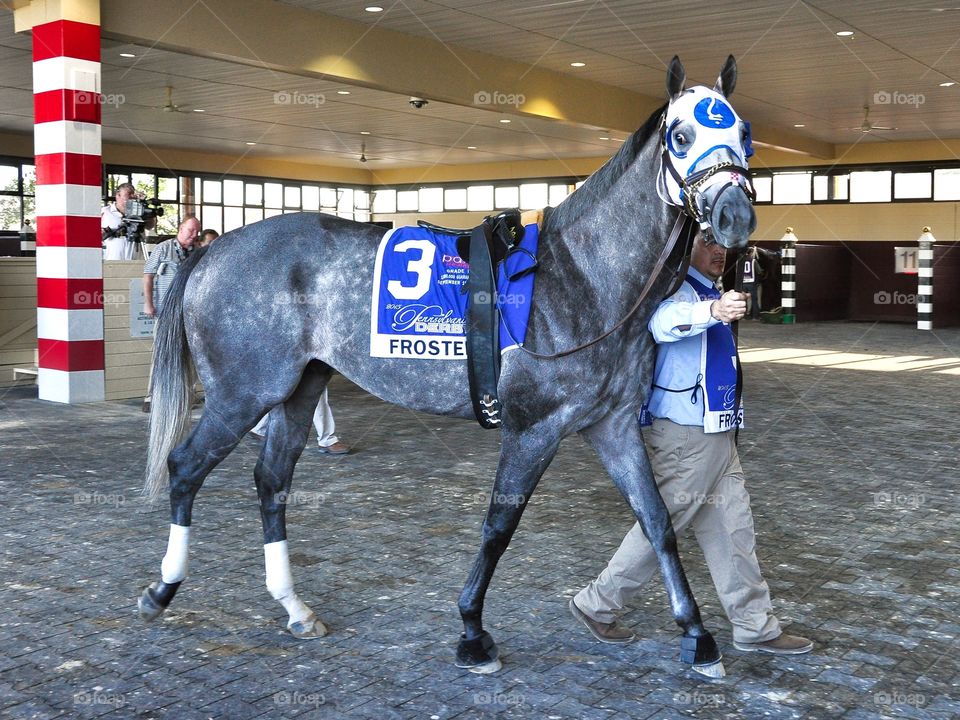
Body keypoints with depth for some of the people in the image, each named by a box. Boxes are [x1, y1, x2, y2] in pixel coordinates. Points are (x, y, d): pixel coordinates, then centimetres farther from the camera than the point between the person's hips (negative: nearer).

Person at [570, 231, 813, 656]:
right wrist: (713, 310, -60)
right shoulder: (680, 289, -15)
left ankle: (756, 628, 21)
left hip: (714, 435, 10)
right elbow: (665, 322, -43)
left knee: (733, 529, 12)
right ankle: (596, 604, 16)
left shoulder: (708, 292, 16)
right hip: (685, 436, -10)